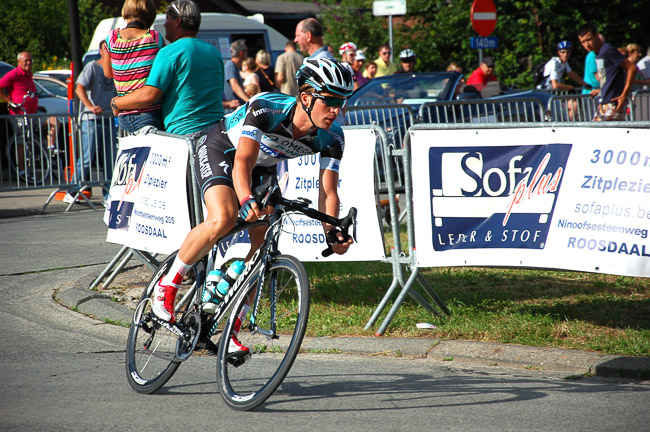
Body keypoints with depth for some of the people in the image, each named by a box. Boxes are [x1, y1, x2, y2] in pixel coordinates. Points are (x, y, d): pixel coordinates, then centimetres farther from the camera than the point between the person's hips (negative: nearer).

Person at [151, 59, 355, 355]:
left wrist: (332, 232, -43)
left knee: (261, 245, -6)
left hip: (263, 167, 6)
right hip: (221, 150, -6)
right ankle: (168, 283, -13)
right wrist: (247, 200, -62)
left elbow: (328, 191, -25)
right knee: (224, 218, -31)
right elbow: (243, 161, -44)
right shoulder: (266, 109, -37)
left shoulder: (332, 138, -23)